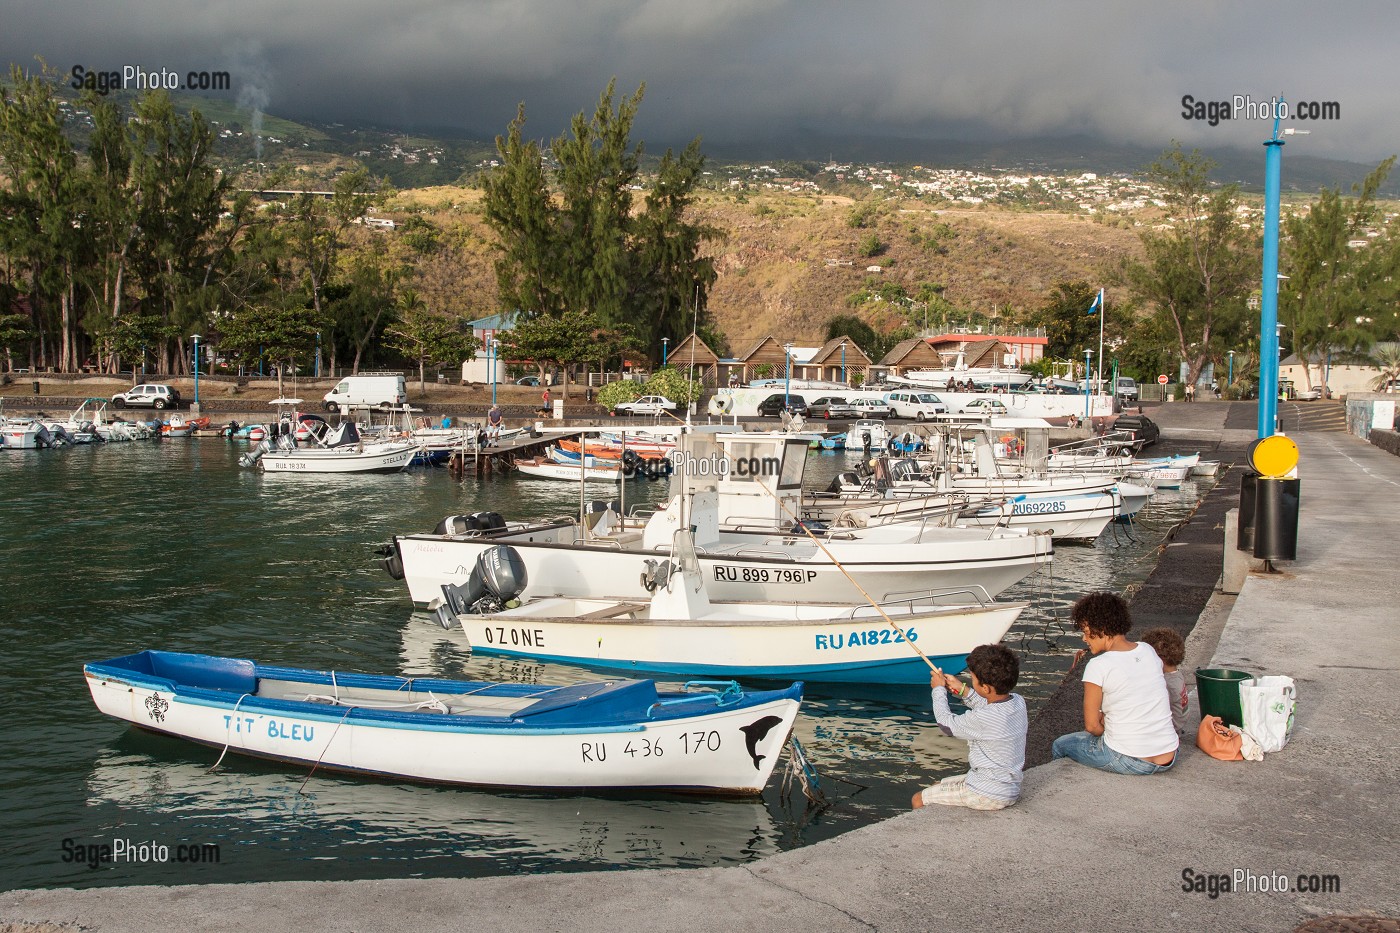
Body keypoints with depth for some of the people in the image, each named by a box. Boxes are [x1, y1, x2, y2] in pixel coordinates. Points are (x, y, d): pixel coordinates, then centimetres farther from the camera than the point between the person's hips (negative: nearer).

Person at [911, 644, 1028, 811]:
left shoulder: (981, 720, -30)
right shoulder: (1019, 702, -7)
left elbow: (947, 724, -11)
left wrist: (939, 689, 3)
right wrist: (962, 690, 10)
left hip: (986, 797, -9)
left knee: (918, 799, 5)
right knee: (937, 786, 27)